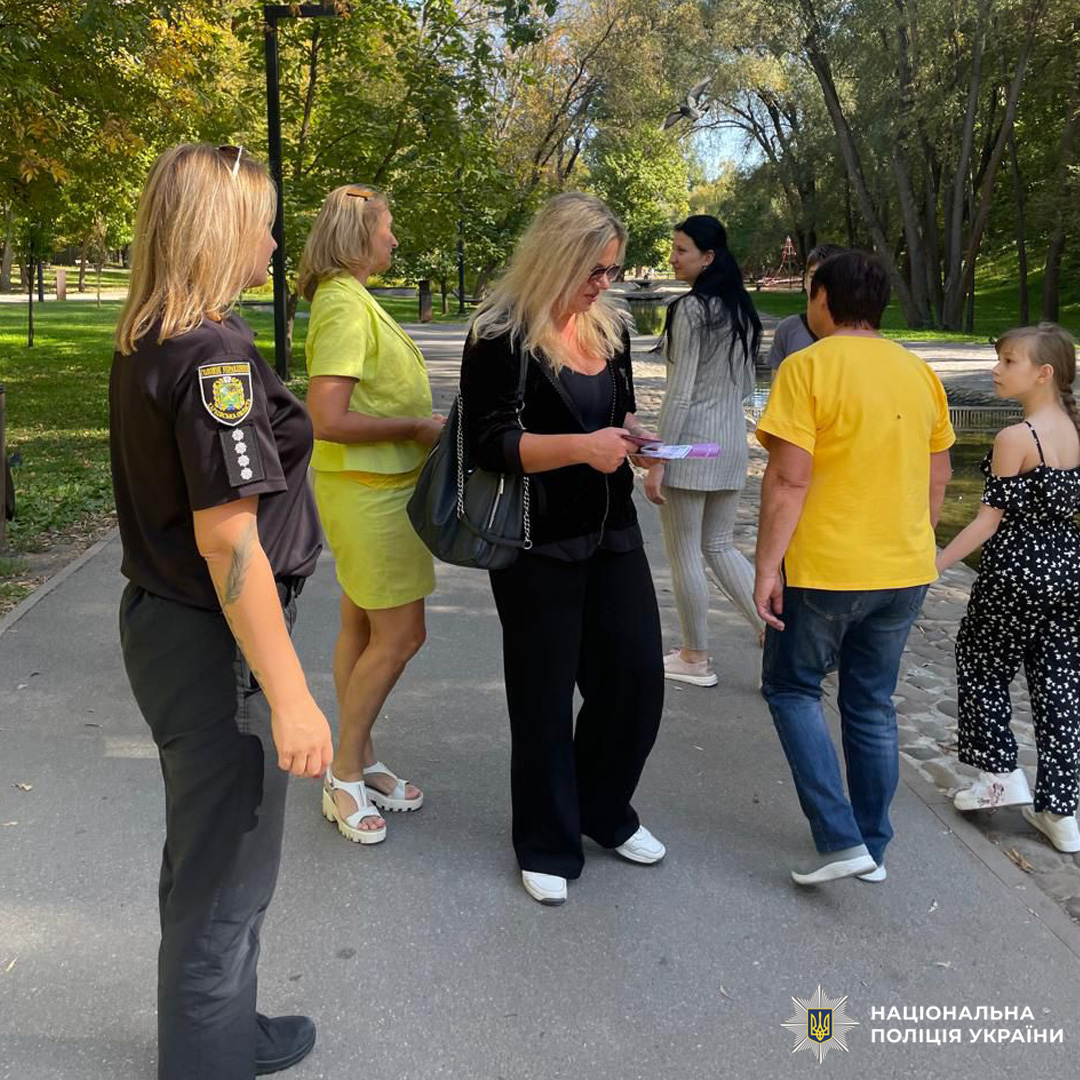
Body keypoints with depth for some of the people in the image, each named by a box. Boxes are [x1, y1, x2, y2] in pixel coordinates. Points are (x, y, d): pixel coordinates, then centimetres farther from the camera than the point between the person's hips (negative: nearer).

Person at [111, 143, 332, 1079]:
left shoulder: (144, 343, 7)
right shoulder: (214, 354, -22)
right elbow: (227, 540, -26)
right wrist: (290, 697, -24)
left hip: (162, 618, 10)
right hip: (214, 646, -10)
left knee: (207, 855, 24)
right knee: (226, 877, 8)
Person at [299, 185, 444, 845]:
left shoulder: (354, 300, 13)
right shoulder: (344, 306, -19)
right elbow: (328, 420, -27)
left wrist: (426, 429, 7)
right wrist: (418, 429, -19)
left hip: (381, 487, 10)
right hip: (367, 491, -10)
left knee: (364, 628, 15)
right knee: (400, 636, -4)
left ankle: (361, 764, 27)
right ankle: (346, 777, 11)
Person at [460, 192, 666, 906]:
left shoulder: (611, 328, 9)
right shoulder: (502, 338, -11)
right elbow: (490, 443, -16)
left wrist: (631, 435, 0)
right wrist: (581, 447, -26)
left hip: (614, 535, 6)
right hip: (540, 546, -6)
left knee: (637, 678, 9)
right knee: (545, 696, 5)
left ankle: (604, 811, 34)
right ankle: (547, 847, 25)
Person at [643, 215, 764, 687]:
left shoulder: (691, 309, -14)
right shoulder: (741, 308, 10)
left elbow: (680, 392, -17)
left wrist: (657, 461, -15)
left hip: (691, 443, -8)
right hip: (733, 442, 8)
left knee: (683, 553, 5)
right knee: (720, 546, 18)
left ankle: (695, 658, 16)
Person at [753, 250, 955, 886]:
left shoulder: (808, 368, -12)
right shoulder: (920, 373, 8)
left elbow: (788, 480, -18)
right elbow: (938, 478, 13)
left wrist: (767, 567, -13)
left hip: (825, 570, -6)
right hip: (905, 570, 6)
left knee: (792, 689, 11)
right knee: (873, 705, 16)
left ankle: (841, 841, 2)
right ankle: (874, 847, 25)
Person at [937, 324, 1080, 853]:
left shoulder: (1015, 438, -16)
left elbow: (992, 518, -16)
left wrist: (935, 564, -12)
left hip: (1016, 572, -7)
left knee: (980, 663, 15)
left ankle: (1000, 773, 18)